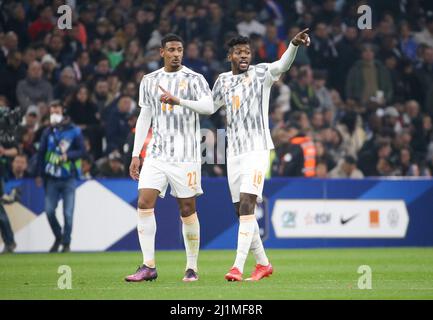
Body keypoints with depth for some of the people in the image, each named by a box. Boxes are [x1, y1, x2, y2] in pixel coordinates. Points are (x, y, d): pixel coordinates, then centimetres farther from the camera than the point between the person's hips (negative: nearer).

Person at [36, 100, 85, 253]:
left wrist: (67, 156, -18)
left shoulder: (74, 131, 0)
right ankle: (58, 237, 19)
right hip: (51, 178, 2)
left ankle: (66, 243, 7)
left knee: (68, 213, -5)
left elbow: (82, 151, -1)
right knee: (49, 210, -3)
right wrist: (39, 174, 6)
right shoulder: (48, 132, 8)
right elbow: (41, 153, 11)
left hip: (68, 179, -2)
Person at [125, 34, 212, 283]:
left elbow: (208, 105, -19)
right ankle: (149, 267, -7)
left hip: (185, 155, -3)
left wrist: (178, 101, -34)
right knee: (144, 204, -10)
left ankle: (192, 268, 12)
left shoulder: (194, 79, -2)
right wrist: (135, 154, 11)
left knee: (188, 210, 1)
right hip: (157, 153, 3)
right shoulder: (149, 81, 12)